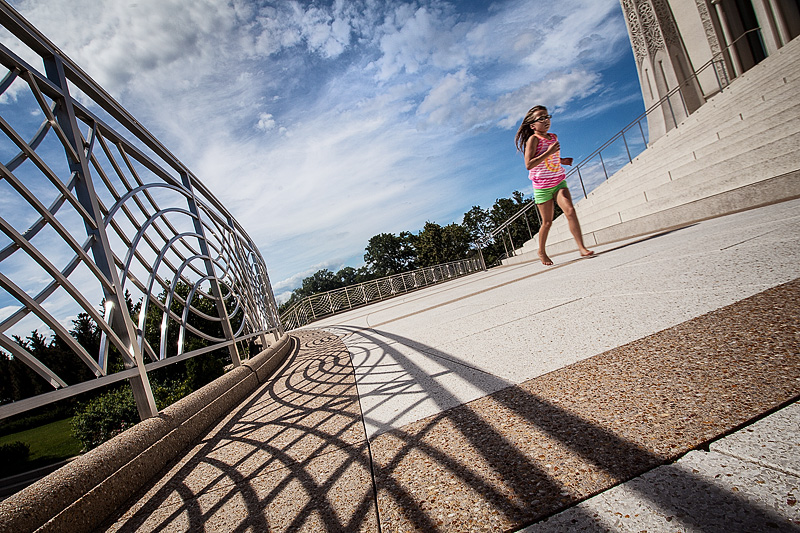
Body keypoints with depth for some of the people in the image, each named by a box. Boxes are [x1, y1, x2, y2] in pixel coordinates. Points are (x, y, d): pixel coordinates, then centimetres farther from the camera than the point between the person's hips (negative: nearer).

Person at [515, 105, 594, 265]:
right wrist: (549, 152, -25)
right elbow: (528, 164, -23)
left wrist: (563, 161, 6)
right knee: (547, 222, 4)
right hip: (542, 186, -5)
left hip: (559, 182, 5)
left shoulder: (554, 137, 9)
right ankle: (542, 252, 25)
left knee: (570, 210, -18)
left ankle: (582, 247, -17)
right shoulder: (533, 139, -11)